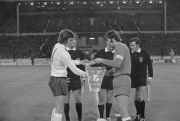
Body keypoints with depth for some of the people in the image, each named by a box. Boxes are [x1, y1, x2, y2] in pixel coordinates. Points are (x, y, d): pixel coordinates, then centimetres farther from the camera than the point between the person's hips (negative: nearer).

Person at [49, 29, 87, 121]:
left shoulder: (56, 46, 6)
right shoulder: (63, 52, -21)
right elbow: (73, 69, -18)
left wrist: (79, 62, 16)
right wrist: (84, 74, -6)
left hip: (54, 78, 10)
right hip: (59, 80, -10)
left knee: (57, 107, 21)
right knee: (59, 110, -5)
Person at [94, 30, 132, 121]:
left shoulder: (121, 47, -8)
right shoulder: (122, 47, 22)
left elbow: (117, 64, -22)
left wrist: (102, 61, -12)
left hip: (121, 79, -10)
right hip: (123, 79, 10)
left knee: (124, 111, -17)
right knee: (122, 111, 11)